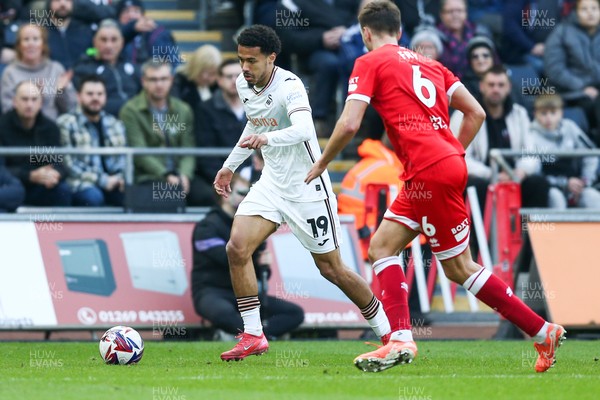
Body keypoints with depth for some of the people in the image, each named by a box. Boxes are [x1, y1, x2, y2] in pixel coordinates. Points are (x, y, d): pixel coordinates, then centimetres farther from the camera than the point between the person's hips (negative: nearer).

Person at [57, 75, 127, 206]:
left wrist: (122, 177, -8)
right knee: (93, 197, -39)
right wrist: (103, 181, -14)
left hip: (113, 185, 4)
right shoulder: (66, 124, 4)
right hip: (82, 184, -4)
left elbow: (124, 156, 16)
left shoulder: (116, 125, 22)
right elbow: (69, 163, -6)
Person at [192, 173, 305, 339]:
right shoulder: (207, 227, -4)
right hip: (212, 293, -7)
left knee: (296, 313, -10)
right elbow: (229, 258, -20)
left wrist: (263, 267, -9)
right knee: (223, 313, -43)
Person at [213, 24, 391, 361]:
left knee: (331, 269, 2)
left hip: (307, 188, -7)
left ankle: (387, 332, 21)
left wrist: (267, 138, -59)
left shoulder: (289, 86, -23)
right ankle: (253, 336, -5)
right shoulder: (244, 85, 1)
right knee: (237, 249, -14)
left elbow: (304, 129, -42)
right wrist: (230, 165, 25)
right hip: (271, 184, 7)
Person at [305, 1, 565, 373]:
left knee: (460, 268, -2)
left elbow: (349, 125, -10)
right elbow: (476, 113, 15)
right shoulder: (429, 63, 19)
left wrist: (321, 165, 4)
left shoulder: (370, 63, 0)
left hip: (430, 171, -8)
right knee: (382, 247, 11)